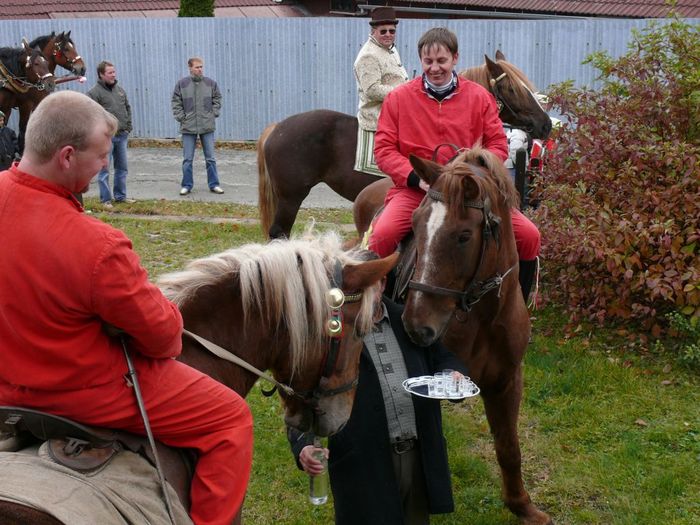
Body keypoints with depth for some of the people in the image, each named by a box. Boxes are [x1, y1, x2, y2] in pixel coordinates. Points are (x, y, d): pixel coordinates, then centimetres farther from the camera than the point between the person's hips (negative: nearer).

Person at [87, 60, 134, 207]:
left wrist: (128, 126, 11)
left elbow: (128, 108, 21)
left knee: (122, 168, 13)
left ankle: (120, 196, 25)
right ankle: (106, 199, 7)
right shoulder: (94, 92, -10)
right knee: (104, 169, 0)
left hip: (122, 135, 7)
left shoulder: (120, 90, 13)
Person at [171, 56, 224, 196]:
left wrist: (214, 113, 2)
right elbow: (176, 102, 3)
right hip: (188, 127, -1)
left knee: (210, 158, 6)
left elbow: (217, 99, 12)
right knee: (187, 159, 4)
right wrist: (181, 117, -5)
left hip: (207, 127, 1)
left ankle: (214, 184, 14)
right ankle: (187, 185, 13)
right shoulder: (182, 84, -2)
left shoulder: (210, 83, 1)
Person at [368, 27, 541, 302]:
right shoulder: (398, 98, 3)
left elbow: (498, 144, 7)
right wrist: (417, 177, -16)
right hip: (415, 188, -2)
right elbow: (384, 148, 0)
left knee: (529, 235, -12)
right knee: (381, 234, -31)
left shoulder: (479, 96, 7)